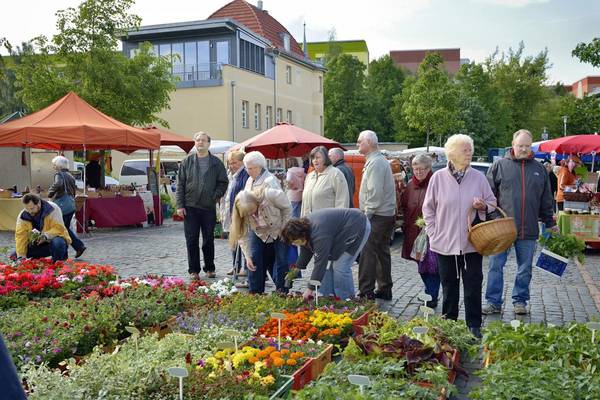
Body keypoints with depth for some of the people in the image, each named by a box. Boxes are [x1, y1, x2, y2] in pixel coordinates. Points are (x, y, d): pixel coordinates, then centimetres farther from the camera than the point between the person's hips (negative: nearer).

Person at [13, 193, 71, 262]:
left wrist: (46, 236, -42)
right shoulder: (23, 216, -8)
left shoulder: (52, 209, -19)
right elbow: (21, 236, -15)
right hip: (37, 245, 5)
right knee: (15, 255, -7)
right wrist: (21, 255, -24)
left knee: (57, 243, -39)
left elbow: (58, 228, -25)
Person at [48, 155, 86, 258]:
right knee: (66, 228, 18)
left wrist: (50, 192, -13)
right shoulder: (70, 176, 17)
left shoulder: (59, 174, -8)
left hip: (62, 206, -8)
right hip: (71, 205, 8)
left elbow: (58, 184, -28)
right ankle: (79, 246, 11)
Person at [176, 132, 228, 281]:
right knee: (192, 240, 2)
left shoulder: (217, 163, 4)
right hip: (190, 207, 0)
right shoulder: (187, 162, 5)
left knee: (209, 240, 9)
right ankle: (194, 270, 11)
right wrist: (180, 205, -3)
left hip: (209, 207, 0)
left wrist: (215, 197, -8)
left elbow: (223, 183, 6)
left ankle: (210, 268, 22)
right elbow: (180, 185, 4)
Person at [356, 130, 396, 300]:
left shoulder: (375, 163, -15)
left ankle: (366, 292, -7)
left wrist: (367, 214, -16)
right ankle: (385, 290, 23)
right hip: (386, 215, 11)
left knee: (368, 254, -9)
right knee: (382, 253, 15)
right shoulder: (380, 160, 18)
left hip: (377, 216, -10)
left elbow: (375, 193, -22)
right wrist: (367, 213, 18)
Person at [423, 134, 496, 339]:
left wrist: (483, 206, -11)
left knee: (473, 284, 4)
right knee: (449, 285, 11)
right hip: (445, 243, 0)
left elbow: (492, 203, 11)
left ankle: (474, 325, 16)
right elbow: (428, 208, 5)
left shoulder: (478, 177, 2)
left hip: (472, 242, 1)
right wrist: (433, 233, 0)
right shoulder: (439, 178, -2)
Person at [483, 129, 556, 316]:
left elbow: (546, 200, 16)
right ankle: (493, 302, 10)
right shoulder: (499, 166, 1)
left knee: (525, 269, 10)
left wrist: (550, 223, 15)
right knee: (496, 266, 1)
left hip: (529, 230, 2)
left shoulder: (539, 169, 10)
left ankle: (520, 301, 24)